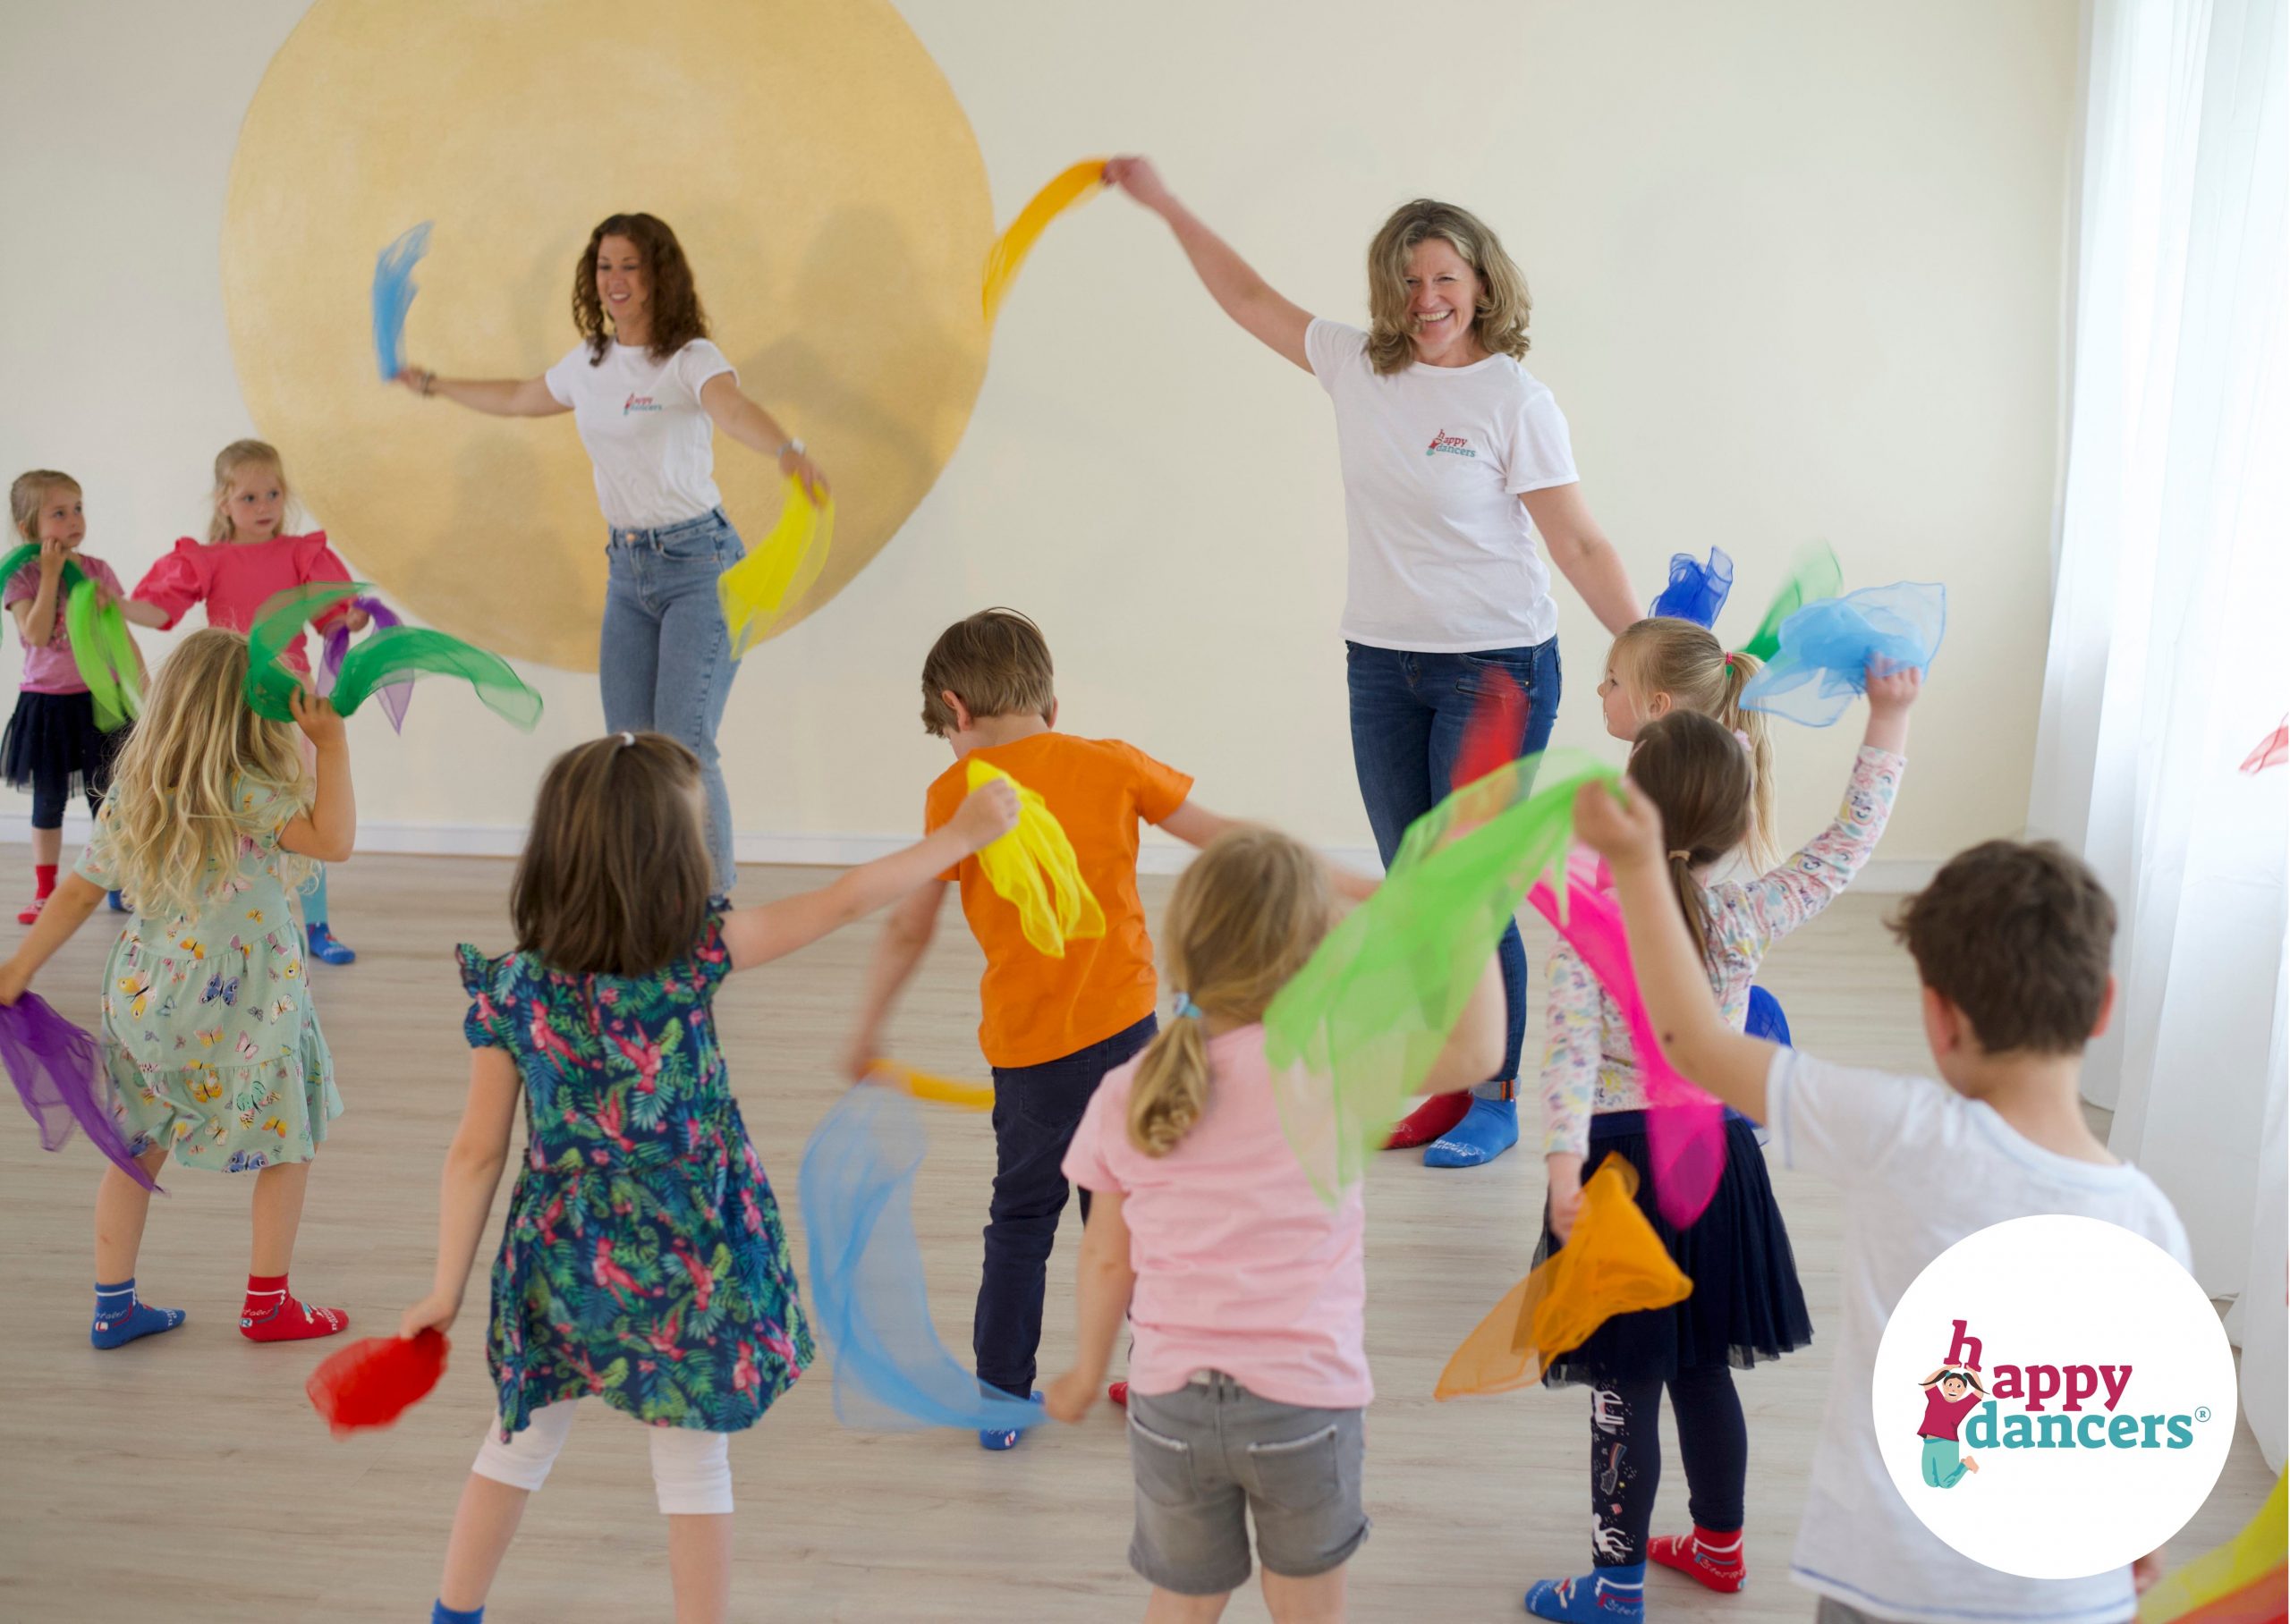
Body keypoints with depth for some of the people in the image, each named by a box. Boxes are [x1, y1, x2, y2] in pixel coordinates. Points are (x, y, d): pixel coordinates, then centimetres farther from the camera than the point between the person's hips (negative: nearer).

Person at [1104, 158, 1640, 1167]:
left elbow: (1578, 544, -10)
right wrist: (1166, 205, 21)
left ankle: (1497, 1101, 11)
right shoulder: (1358, 367, 4)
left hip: (1496, 668, -6)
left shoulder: (1514, 399, -10)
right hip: (1382, 666, 6)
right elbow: (1248, 298, 18)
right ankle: (1446, 1085, 24)